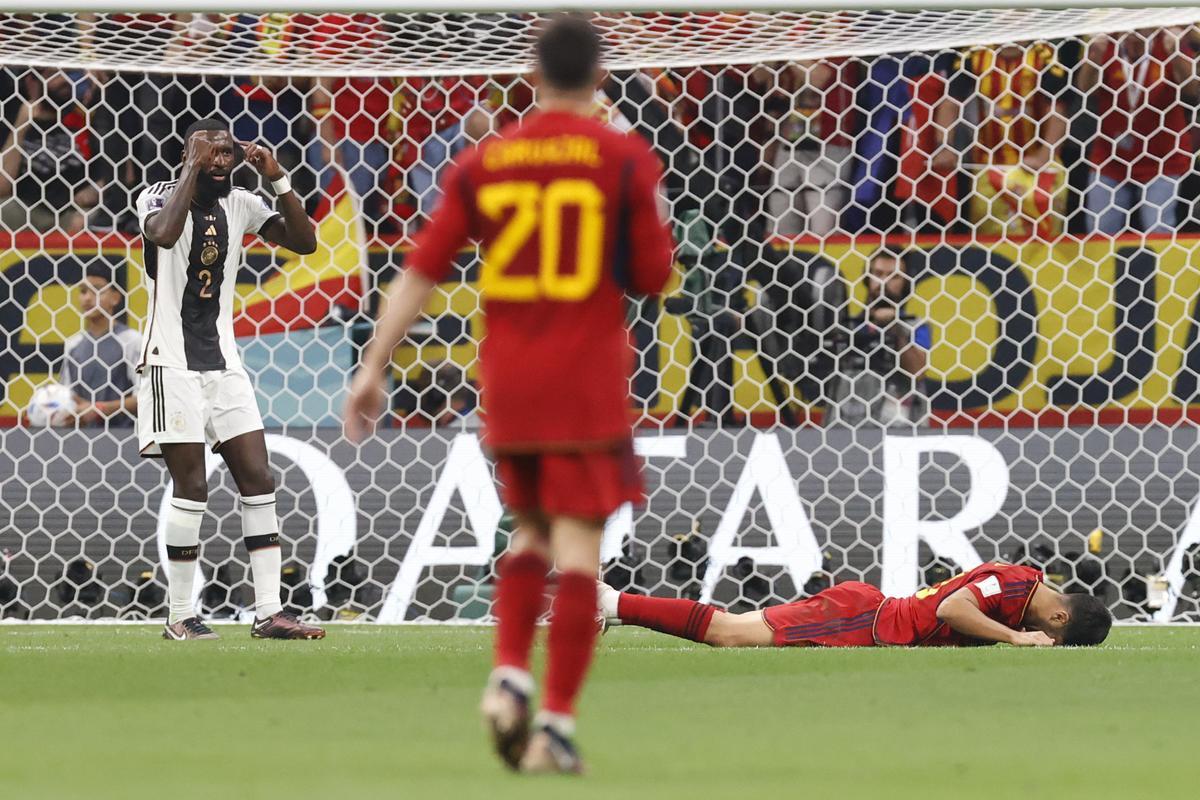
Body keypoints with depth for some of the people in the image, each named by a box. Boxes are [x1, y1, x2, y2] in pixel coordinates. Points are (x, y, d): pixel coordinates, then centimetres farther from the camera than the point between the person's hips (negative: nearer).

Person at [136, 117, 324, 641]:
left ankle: (269, 613, 0)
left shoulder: (239, 205, 8)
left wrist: (277, 179, -6)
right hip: (173, 362, -6)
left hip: (223, 362, 6)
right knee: (192, 487, -8)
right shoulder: (159, 197, -7)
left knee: (258, 480, -1)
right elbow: (163, 233, -31)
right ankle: (179, 617, 2)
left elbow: (305, 242, 3)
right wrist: (193, 167, -23)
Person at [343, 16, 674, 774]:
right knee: (578, 544, -3)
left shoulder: (483, 161, 5)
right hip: (589, 384, -3)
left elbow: (421, 271, 2)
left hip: (508, 384, 3)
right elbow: (654, 276, -3)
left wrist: (374, 369, 5)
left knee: (531, 532, 21)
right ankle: (556, 722, -9)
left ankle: (508, 677, 2)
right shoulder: (625, 157, -4)